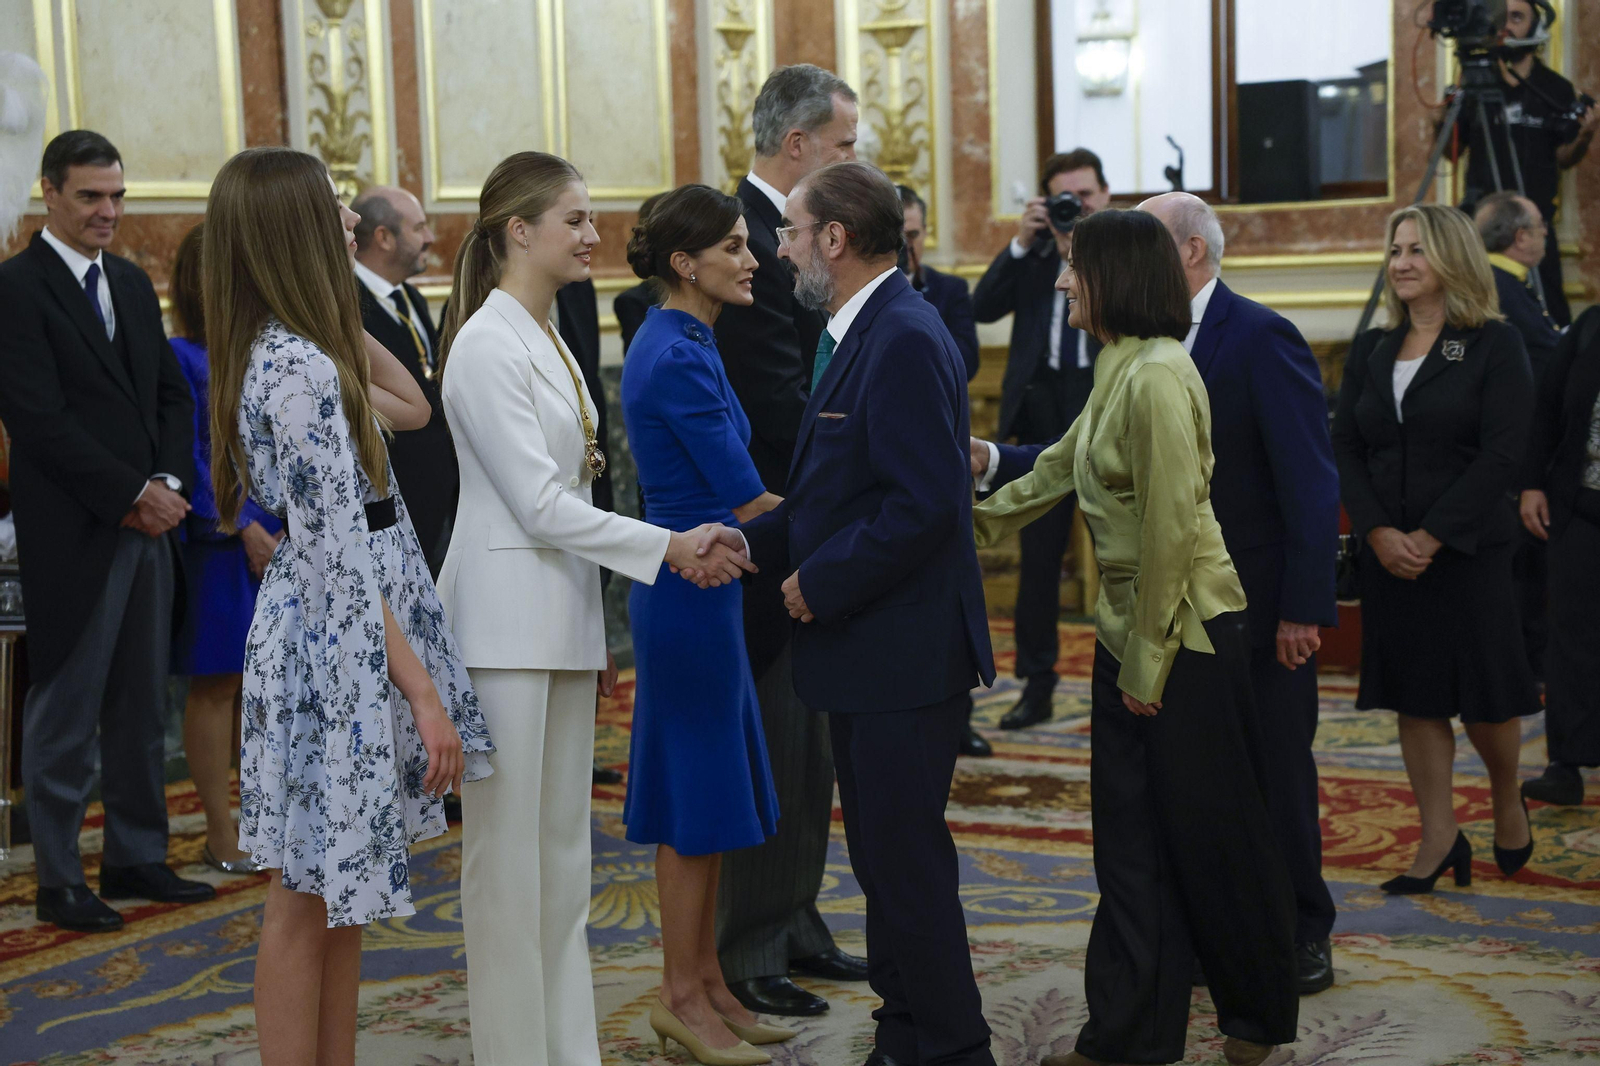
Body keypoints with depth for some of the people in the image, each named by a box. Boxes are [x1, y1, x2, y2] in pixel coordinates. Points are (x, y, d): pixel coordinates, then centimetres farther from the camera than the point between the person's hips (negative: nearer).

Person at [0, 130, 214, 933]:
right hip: (72, 534, -7)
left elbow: (172, 395, 16)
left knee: (141, 707, 13)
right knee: (66, 712, 1)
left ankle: (137, 857, 23)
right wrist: (130, 495, -14)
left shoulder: (133, 284, 15)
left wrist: (168, 483, -1)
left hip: (147, 525, 7)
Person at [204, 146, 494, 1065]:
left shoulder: (292, 351, 9)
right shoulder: (299, 369, -20)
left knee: (340, 894, 16)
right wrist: (423, 692, -20)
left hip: (331, 641, 10)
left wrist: (345, 315, 13)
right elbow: (343, 559, -22)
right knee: (310, 900, 1)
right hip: (333, 651, -10)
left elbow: (412, 409, 22)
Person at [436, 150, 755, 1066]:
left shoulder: (550, 340, 16)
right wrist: (671, 548, -16)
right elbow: (540, 505, -17)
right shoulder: (488, 346, -13)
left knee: (564, 851, 13)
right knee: (509, 854, -2)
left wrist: (594, 635, 16)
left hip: (563, 619, 9)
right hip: (507, 621, -9)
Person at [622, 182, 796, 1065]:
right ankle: (682, 994, 12)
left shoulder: (678, 345, 11)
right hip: (693, 587, -10)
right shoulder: (679, 357, -18)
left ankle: (705, 980, 24)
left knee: (710, 789, 15)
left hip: (692, 585, 10)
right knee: (697, 793, 0)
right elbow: (747, 500, -19)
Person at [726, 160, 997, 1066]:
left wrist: (822, 583, -17)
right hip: (869, 651, 11)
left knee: (908, 862, -3)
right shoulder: (866, 333, 14)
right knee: (884, 855, 18)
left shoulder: (903, 341, -19)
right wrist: (749, 542, 8)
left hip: (903, 652, -11)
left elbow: (924, 502, -25)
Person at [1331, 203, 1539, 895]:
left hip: (1468, 549, -4)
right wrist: (1378, 533, -11)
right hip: (1388, 551, 4)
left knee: (1482, 694, 2)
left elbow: (1501, 454, -12)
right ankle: (1439, 838, 15)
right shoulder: (1371, 352, 10)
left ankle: (1508, 802, 29)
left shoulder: (1495, 346, -4)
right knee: (1413, 696, 6)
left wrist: (1432, 537, -16)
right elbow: (1345, 448, 5)